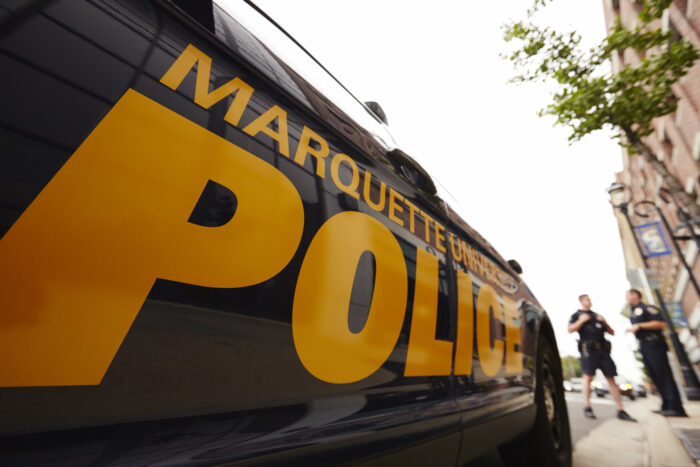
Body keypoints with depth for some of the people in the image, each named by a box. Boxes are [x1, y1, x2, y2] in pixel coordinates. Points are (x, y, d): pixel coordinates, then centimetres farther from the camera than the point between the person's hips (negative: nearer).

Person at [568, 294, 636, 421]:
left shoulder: (597, 315, 25)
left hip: (603, 349, 5)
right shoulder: (576, 315, 11)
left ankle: (621, 411, 8)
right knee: (588, 376, -11)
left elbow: (612, 333, 23)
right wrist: (582, 320, -11)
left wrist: (604, 322, 6)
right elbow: (570, 329, -4)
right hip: (588, 348, -5)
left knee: (611, 379, 3)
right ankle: (587, 407, -7)